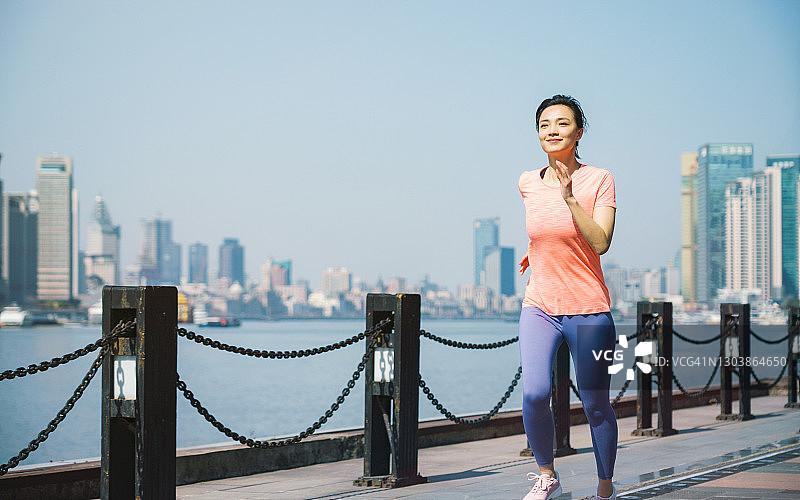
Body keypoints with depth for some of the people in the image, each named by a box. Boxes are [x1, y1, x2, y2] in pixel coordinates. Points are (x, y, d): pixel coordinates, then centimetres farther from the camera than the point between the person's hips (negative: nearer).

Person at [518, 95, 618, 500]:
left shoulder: (599, 181, -6)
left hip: (588, 310, -2)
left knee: (595, 405, 4)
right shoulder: (528, 183, 5)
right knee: (534, 394, -17)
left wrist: (570, 197, -24)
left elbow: (601, 242, -19)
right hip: (539, 308, 2)